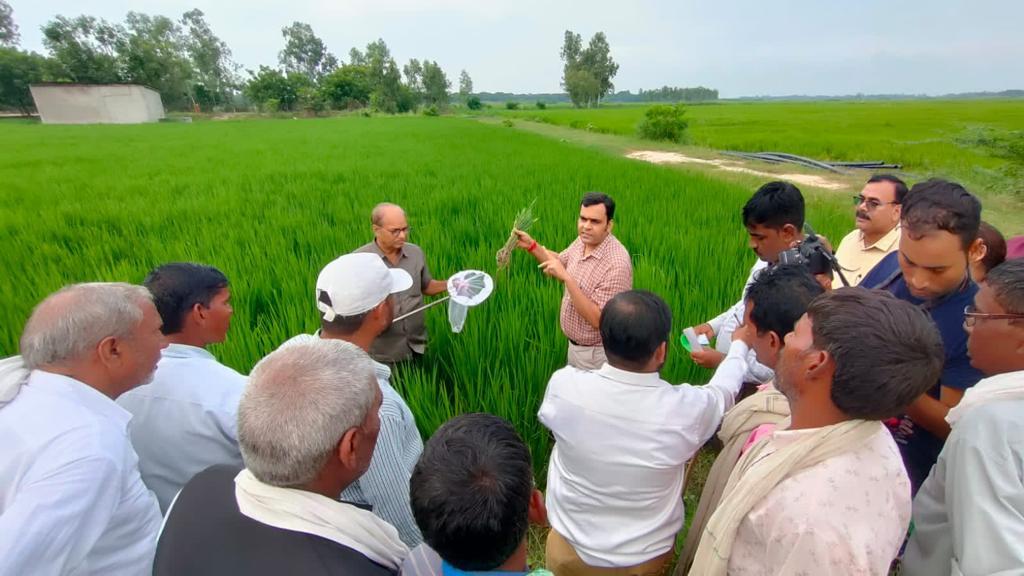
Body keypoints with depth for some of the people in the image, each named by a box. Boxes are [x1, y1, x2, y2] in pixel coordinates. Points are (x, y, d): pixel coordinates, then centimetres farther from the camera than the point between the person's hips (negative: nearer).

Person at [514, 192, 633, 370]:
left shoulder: (617, 263, -31)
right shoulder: (583, 241, -7)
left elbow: (597, 320, -32)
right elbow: (560, 261, 14)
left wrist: (566, 278, -37)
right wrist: (532, 246, -2)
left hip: (596, 354, -8)